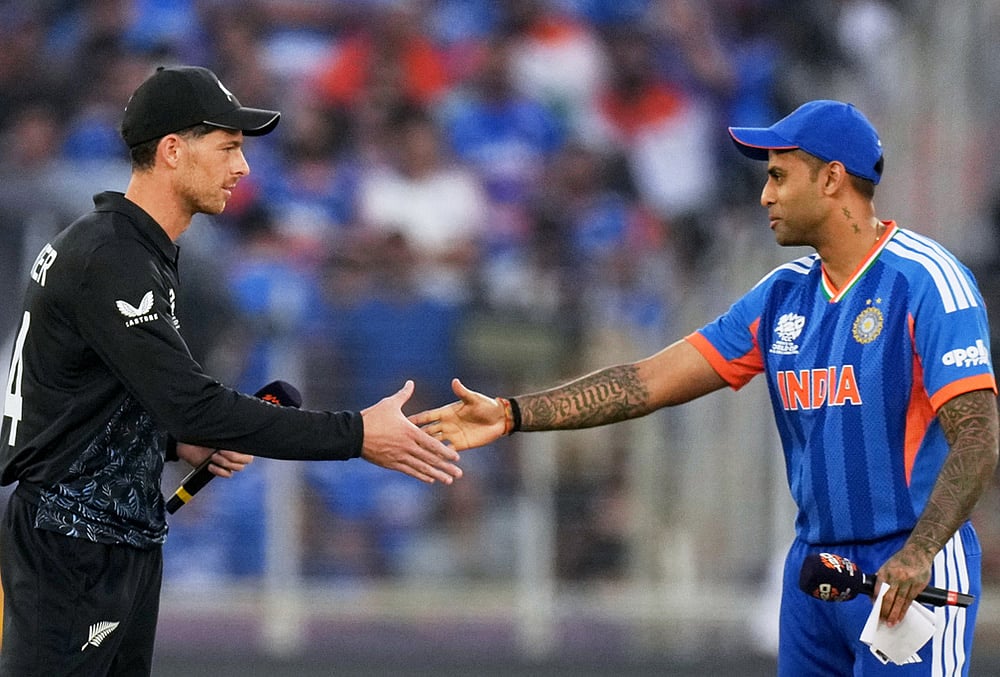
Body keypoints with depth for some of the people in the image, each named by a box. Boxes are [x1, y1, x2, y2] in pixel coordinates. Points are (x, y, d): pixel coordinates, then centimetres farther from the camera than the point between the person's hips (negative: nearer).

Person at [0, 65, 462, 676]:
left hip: (125, 542, 10)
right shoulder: (109, 262, -20)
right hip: (73, 549, -10)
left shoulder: (133, 250, 14)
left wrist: (179, 441, 3)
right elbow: (193, 403, -27)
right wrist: (356, 436, -27)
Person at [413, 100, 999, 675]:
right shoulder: (785, 294, 12)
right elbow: (650, 382, 9)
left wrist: (918, 554, -32)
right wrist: (513, 414, 1)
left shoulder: (928, 281, -11)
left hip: (910, 583, -7)